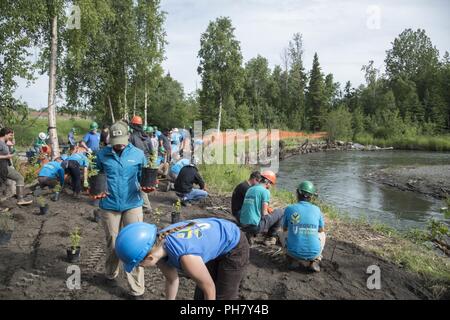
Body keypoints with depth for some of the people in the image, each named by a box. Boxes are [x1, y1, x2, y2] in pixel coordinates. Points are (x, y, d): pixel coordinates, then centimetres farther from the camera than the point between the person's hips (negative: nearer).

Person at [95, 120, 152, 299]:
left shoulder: (138, 154, -2)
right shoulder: (102, 155, -2)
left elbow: (142, 178, 6)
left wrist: (145, 187, -14)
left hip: (133, 205, -1)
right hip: (109, 206, 1)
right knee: (112, 243, 16)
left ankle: (137, 289, 8)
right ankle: (110, 274, 44)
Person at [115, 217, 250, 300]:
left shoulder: (186, 257, -41)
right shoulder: (157, 245, -18)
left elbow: (210, 289, -22)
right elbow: (172, 280, 1)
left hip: (234, 247, -7)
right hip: (216, 244, 7)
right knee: (199, 296, 14)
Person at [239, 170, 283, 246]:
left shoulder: (250, 189, 13)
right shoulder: (265, 191, -9)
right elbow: (264, 214, -11)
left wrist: (268, 210, 22)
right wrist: (271, 216, 10)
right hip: (255, 226, -8)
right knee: (280, 212, 11)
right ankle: (271, 237, 18)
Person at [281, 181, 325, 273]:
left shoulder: (289, 209, -6)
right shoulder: (316, 210, -2)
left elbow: (284, 229, 12)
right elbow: (321, 230, 15)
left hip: (294, 252, 0)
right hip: (313, 253, 1)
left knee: (283, 236, 30)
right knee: (322, 235, 31)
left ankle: (293, 260, 10)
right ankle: (315, 261, 12)